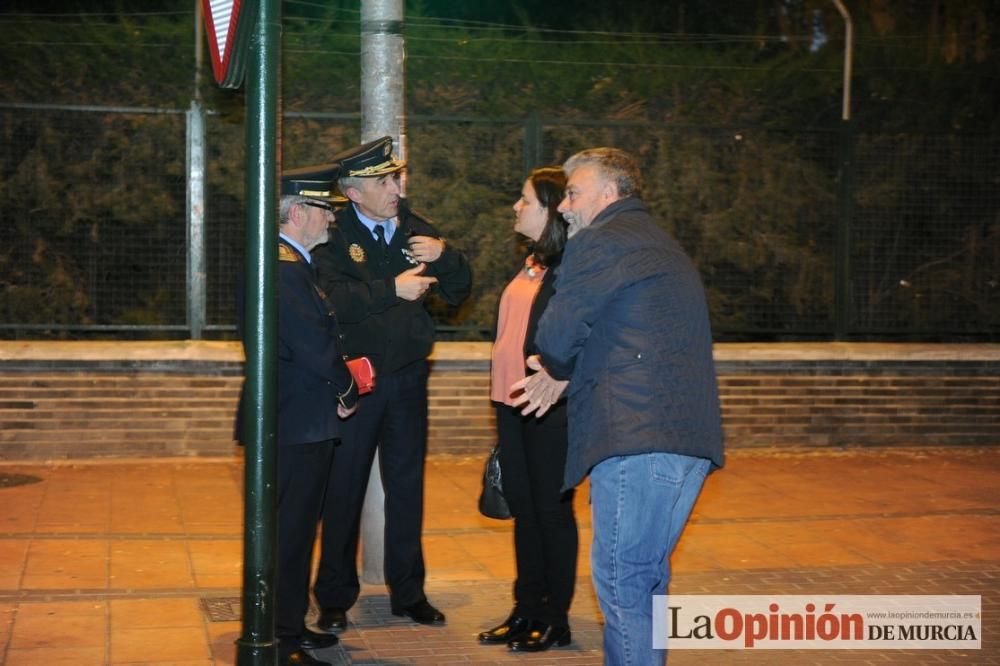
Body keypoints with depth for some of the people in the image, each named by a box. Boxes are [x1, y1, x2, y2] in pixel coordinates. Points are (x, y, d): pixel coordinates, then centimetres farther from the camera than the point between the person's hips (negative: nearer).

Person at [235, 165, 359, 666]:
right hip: (296, 423, -11)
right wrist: (347, 389, -7)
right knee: (289, 530, -4)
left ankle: (289, 626, 29)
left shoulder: (293, 263, 16)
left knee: (297, 527, 18)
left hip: (302, 421, 11)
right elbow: (313, 345, -22)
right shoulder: (282, 268, -19)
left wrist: (340, 373, 3)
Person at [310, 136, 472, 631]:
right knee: (344, 489, 7)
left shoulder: (414, 228, 4)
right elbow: (333, 299, -25)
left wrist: (443, 255, -13)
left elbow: (459, 291, 4)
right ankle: (334, 598, 20)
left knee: (407, 488, 13)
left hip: (408, 378, 4)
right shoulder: (334, 235, -10)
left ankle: (408, 593, 26)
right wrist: (392, 289, -29)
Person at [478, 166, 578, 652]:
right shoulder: (531, 264, 13)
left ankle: (555, 620, 14)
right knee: (524, 508, 14)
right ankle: (527, 609, 25)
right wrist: (502, 392, 16)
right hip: (513, 403, 8)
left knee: (552, 510, 2)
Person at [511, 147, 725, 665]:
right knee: (647, 579, 17)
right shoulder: (662, 248, 27)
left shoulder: (599, 242, -4)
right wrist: (565, 376, 18)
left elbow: (555, 338, -7)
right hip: (690, 438, 10)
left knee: (621, 583, -5)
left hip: (639, 439, -10)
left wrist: (559, 373, 15)